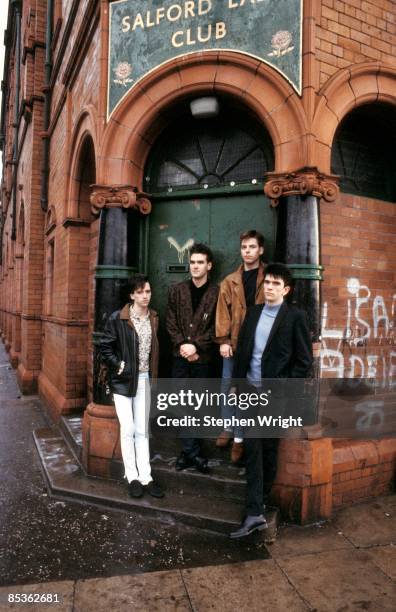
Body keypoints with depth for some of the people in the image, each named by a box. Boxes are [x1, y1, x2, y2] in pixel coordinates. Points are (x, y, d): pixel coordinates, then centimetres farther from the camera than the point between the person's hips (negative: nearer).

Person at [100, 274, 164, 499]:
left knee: (142, 430, 9)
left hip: (144, 379, 4)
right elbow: (105, 347, -6)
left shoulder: (154, 319, 4)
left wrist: (154, 375, 6)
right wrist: (118, 365, -14)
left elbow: (155, 349, 10)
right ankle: (132, 477, 13)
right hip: (123, 379, -4)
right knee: (128, 430, -1)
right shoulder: (117, 318, -10)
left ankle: (145, 477, 15)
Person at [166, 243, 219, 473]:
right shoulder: (177, 290, 8)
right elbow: (171, 322, 4)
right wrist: (182, 344, -9)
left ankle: (190, 451, 20)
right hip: (181, 355, 3)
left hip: (204, 357, -2)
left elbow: (217, 327, -6)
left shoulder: (216, 293, -2)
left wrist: (196, 346, -14)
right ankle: (193, 452, 14)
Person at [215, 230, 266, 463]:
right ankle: (228, 428, 27)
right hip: (233, 343, 3)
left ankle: (239, 437, 14)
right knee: (228, 385, 9)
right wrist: (223, 340, -6)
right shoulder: (230, 281, 8)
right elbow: (223, 311, 2)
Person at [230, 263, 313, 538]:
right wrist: (237, 383, 7)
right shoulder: (253, 312, 8)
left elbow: (304, 360, -7)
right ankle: (255, 513, 7)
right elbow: (242, 350, 11)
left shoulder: (295, 316, -7)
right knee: (253, 448, 1)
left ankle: (260, 503, 29)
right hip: (250, 391, 4)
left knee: (268, 449, 10)